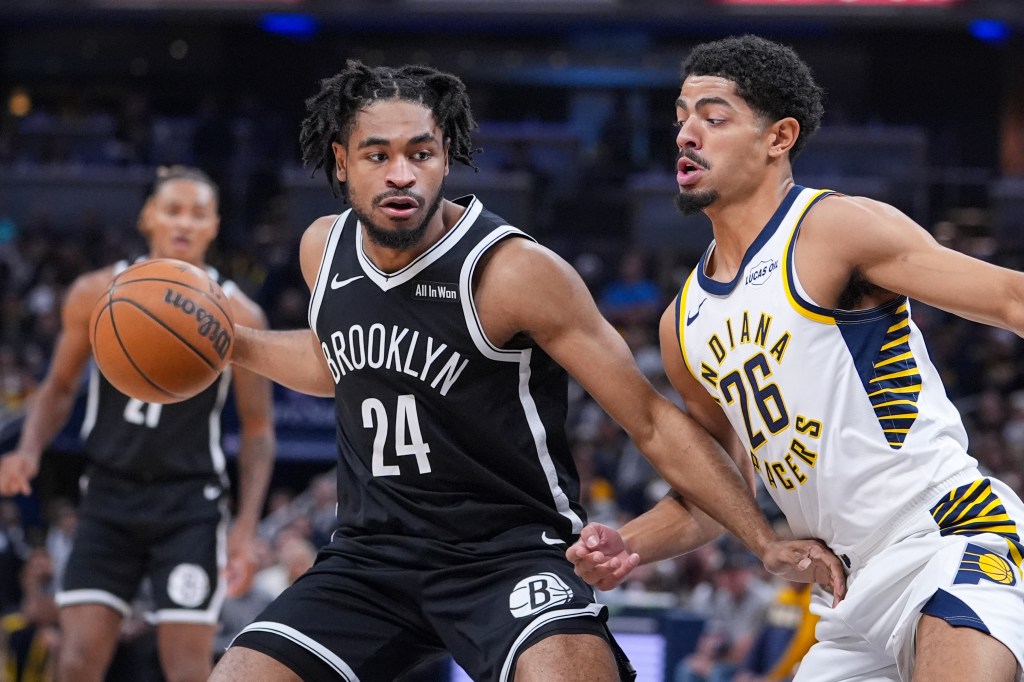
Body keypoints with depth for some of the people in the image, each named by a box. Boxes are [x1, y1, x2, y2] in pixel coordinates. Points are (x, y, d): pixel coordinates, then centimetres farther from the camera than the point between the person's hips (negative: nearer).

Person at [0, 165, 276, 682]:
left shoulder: (236, 317, -6)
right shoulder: (97, 295, -1)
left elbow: (258, 429, 1)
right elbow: (59, 388, 12)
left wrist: (246, 528, -8)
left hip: (189, 507, -2)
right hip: (109, 497, 2)